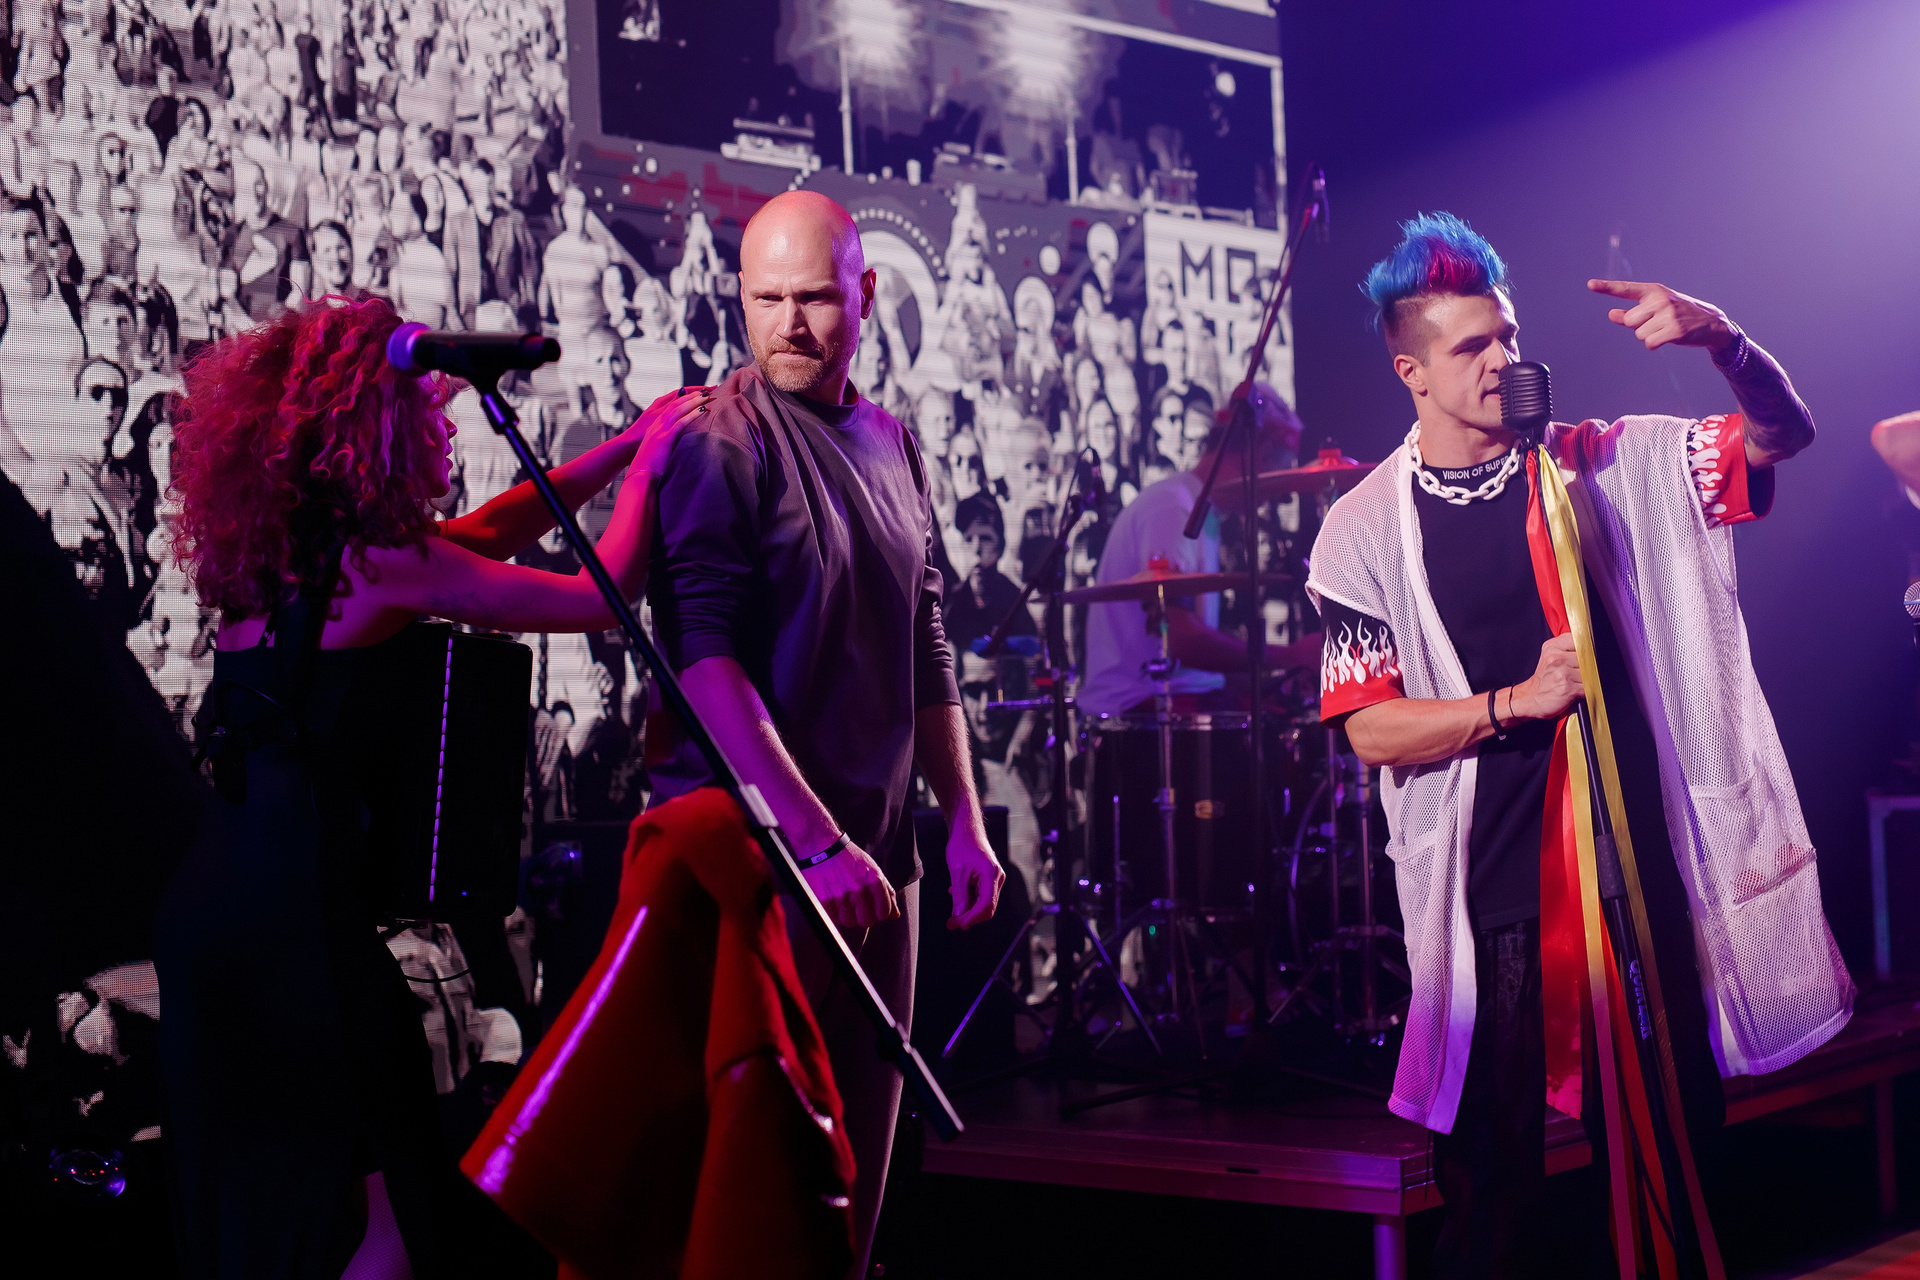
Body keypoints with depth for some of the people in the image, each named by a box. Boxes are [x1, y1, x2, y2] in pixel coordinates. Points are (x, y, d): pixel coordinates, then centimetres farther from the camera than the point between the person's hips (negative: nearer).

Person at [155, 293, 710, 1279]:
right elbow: (599, 598, -7)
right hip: (291, 914, -9)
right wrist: (648, 462, 8)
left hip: (215, 896, 9)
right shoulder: (376, 559, -13)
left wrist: (625, 445, 24)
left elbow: (478, 537, 23)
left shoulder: (287, 547, 11)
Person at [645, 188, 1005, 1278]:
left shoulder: (892, 445, 12)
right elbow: (706, 660, -19)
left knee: (862, 1137, 12)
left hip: (875, 844, 7)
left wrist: (965, 819, 13)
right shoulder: (721, 443, -10)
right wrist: (817, 839, -23)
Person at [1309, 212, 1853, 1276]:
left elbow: (1782, 434, 1)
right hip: (1488, 890, -2)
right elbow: (1371, 728, -6)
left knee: (1673, 1140, 9)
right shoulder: (1366, 528, -3)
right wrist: (1515, 702, -17)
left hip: (1640, 863, 3)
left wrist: (1722, 341, -17)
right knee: (1492, 1168, 3)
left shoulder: (1599, 464, 4)